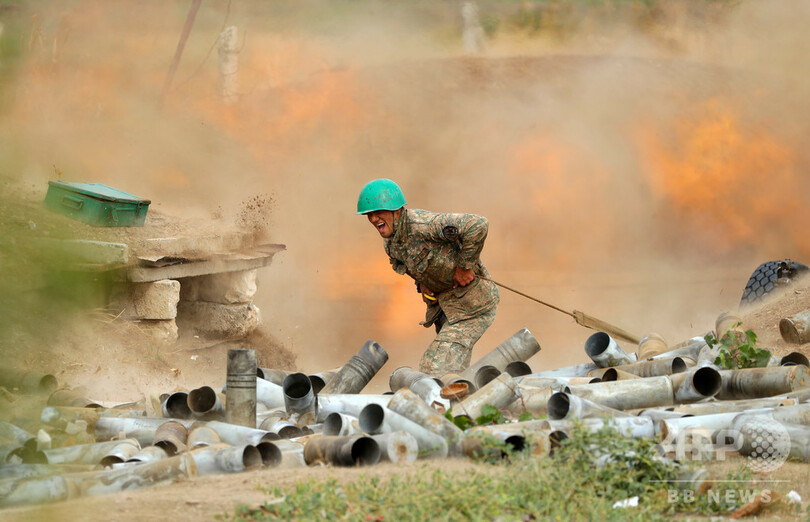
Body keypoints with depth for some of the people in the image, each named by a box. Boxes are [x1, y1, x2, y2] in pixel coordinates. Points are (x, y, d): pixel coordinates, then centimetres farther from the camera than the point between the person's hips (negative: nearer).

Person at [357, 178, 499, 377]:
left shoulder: (421, 224, -28)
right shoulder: (390, 243, 1)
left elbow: (478, 225, -36)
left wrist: (465, 266, -26)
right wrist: (421, 283, 3)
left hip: (473, 303, -10)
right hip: (446, 304, 10)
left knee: (436, 369, -16)